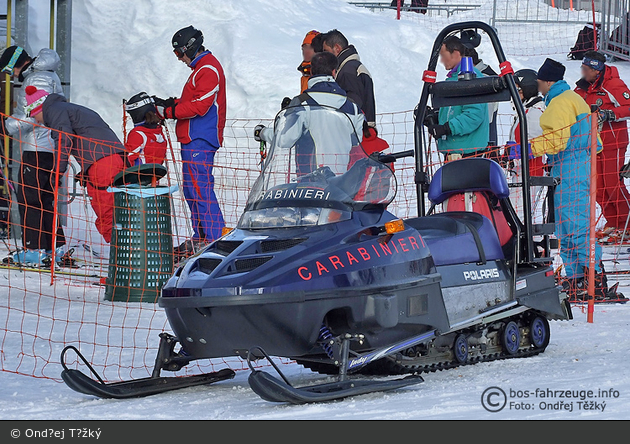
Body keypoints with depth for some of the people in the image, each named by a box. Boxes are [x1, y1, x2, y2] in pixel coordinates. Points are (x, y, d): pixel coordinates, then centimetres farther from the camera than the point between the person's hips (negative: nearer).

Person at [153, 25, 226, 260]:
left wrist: (168, 111, -15)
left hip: (199, 140, -11)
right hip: (194, 138, 11)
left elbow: (199, 106, -20)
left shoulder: (208, 69, -13)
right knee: (192, 188, 13)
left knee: (200, 187, -12)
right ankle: (200, 238, 18)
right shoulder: (202, 67, 20)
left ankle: (216, 238, -11)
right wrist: (170, 103, 9)